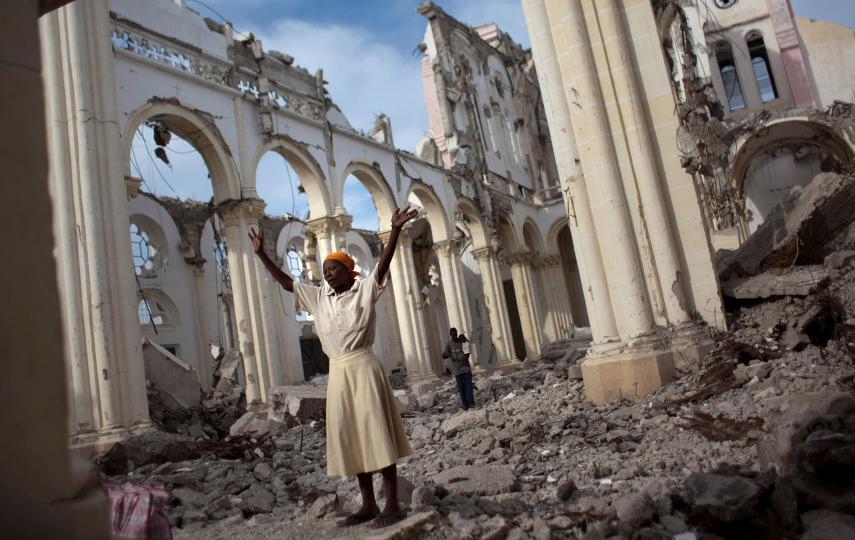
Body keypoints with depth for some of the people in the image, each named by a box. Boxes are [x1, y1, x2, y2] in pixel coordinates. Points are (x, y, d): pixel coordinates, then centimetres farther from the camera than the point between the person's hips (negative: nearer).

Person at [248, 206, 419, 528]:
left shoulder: (365, 289, -2)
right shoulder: (319, 297, 13)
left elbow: (383, 264, -16)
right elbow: (285, 282, 15)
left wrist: (395, 230, -30)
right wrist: (261, 254, 11)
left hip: (363, 367, -6)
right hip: (337, 372, 6)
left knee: (377, 434, -4)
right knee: (351, 439, 8)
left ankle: (392, 505, 3)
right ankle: (368, 505, 17)